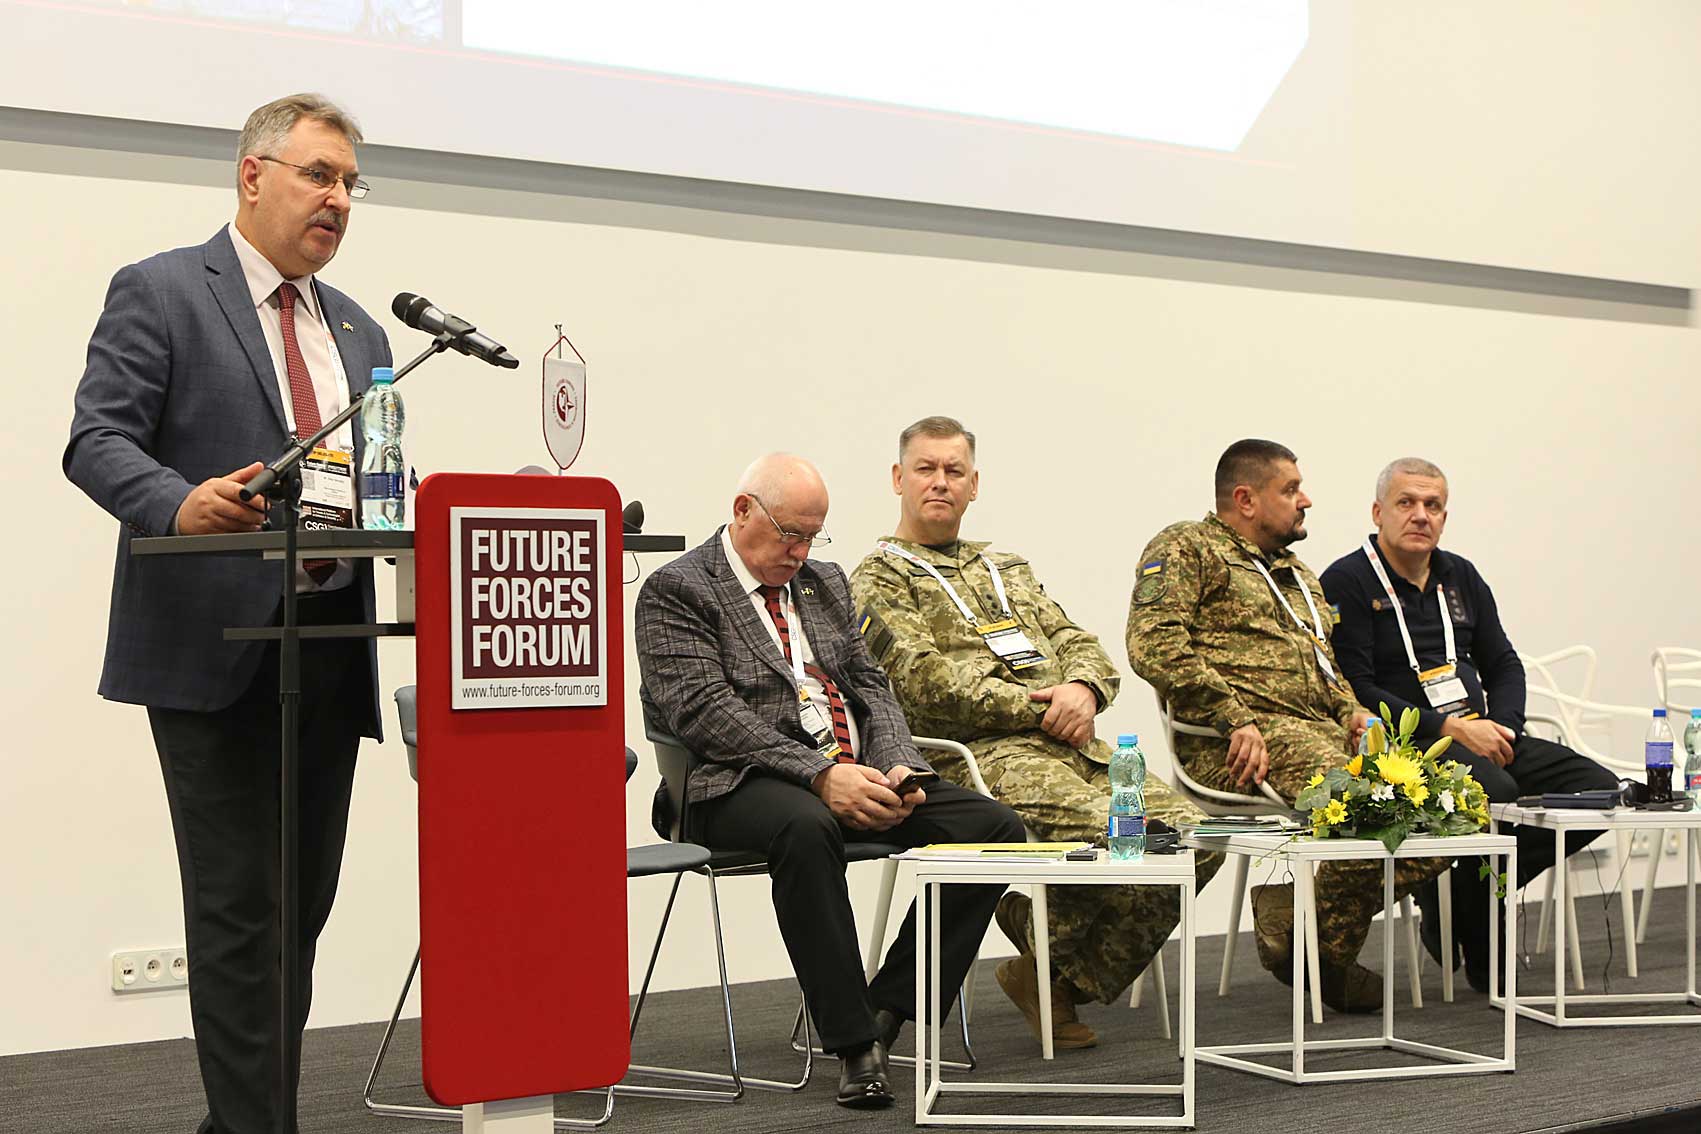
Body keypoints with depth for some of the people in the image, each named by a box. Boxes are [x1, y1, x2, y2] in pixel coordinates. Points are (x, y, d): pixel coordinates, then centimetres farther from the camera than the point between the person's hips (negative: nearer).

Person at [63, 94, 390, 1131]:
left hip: (331, 645, 6)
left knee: (302, 904, 9)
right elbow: (98, 441, -9)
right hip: (215, 644, -6)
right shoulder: (159, 293, 0)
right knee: (240, 909, -6)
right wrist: (183, 504, -28)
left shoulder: (358, 332, 19)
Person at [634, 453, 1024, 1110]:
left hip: (858, 774, 7)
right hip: (745, 786, -7)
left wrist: (897, 768, -4)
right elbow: (703, 712, -13)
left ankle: (888, 1010, -10)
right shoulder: (676, 591, -1)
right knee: (806, 827, -41)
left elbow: (870, 686, 18)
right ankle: (853, 1042, -31)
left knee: (994, 827, -13)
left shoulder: (825, 583, 22)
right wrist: (820, 775, -21)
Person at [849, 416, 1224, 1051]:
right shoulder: (879, 580, 7)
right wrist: (1036, 706, -11)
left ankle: (1067, 978, 0)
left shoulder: (1006, 569, 30)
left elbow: (1080, 644, 21)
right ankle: (1045, 962, -3)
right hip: (981, 755, -7)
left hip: (1075, 745, 7)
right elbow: (925, 683, -9)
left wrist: (1083, 689, -4)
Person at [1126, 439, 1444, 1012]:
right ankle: (1326, 955, -11)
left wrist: (1351, 712, 12)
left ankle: (1289, 905, -2)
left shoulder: (1299, 576, 32)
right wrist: (1236, 720, -18)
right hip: (1236, 743, -8)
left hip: (1321, 730, 8)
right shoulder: (1187, 548, 5)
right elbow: (1154, 645, -10)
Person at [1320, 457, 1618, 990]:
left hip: (1481, 734, 8)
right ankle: (1485, 960, -15)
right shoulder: (1346, 583, -4)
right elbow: (1355, 691, -13)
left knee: (1598, 787, -10)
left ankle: (1460, 891, -2)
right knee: (1495, 791, -36)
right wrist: (1450, 728, -18)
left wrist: (1503, 729, -2)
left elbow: (1503, 664, 19)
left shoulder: (1461, 577, 18)